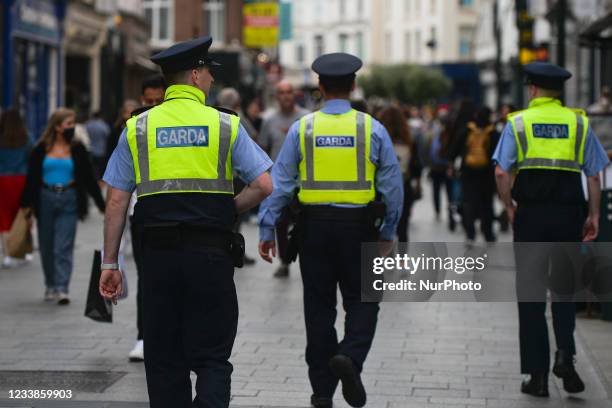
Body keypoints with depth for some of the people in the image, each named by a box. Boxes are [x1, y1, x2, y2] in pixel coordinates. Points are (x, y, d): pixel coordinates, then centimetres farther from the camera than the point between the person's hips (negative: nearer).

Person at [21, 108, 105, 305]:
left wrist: (101, 204, 6)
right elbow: (31, 178, 5)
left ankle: (61, 289, -11)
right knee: (47, 247, 8)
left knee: (64, 247, -8)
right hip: (45, 199, 1)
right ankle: (50, 286, 23)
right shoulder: (41, 149, 3)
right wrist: (26, 204, 1)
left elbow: (89, 178, 7)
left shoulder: (77, 149, 4)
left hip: (69, 201, -1)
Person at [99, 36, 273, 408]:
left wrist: (110, 263, 7)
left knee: (164, 360, 11)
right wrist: (227, 211, 10)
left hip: (158, 252, 2)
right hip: (210, 251, -2)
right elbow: (263, 185, -6)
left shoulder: (137, 128, 6)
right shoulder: (226, 125, 1)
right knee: (212, 357, 3)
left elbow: (117, 202, 2)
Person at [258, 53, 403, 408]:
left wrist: (267, 230, 4)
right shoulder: (372, 128, -1)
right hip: (358, 224, -1)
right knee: (362, 300, 10)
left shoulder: (302, 128, 0)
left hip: (314, 224, 1)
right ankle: (350, 356, -18)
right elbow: (392, 185, 1)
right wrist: (389, 232, 11)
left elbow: (279, 182, -1)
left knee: (319, 304, 10)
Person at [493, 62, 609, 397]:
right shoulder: (579, 123, 7)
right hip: (568, 213, 1)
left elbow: (501, 173, -7)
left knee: (531, 293, 5)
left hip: (530, 213, -1)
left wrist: (509, 208, 5)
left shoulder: (517, 122, 2)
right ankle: (565, 353, -10)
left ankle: (537, 374, 7)